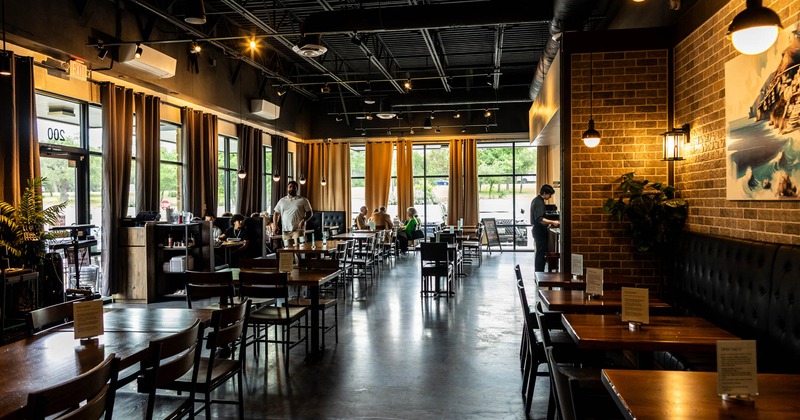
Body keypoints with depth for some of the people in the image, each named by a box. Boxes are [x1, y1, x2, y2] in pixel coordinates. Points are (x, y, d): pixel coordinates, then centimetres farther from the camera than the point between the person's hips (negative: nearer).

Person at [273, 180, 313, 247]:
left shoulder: (303, 200, 3)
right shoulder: (282, 201, 14)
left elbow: (310, 213, 4)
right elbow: (276, 213, 17)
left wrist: (303, 220, -15)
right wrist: (275, 225, 2)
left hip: (298, 230, -4)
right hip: (285, 231, 4)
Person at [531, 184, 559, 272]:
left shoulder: (536, 200, 13)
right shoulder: (539, 202, -18)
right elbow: (540, 219, -30)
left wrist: (547, 223, 19)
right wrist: (552, 222, -32)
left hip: (537, 230, 10)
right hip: (540, 231, -10)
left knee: (539, 254, 14)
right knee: (540, 254, -6)